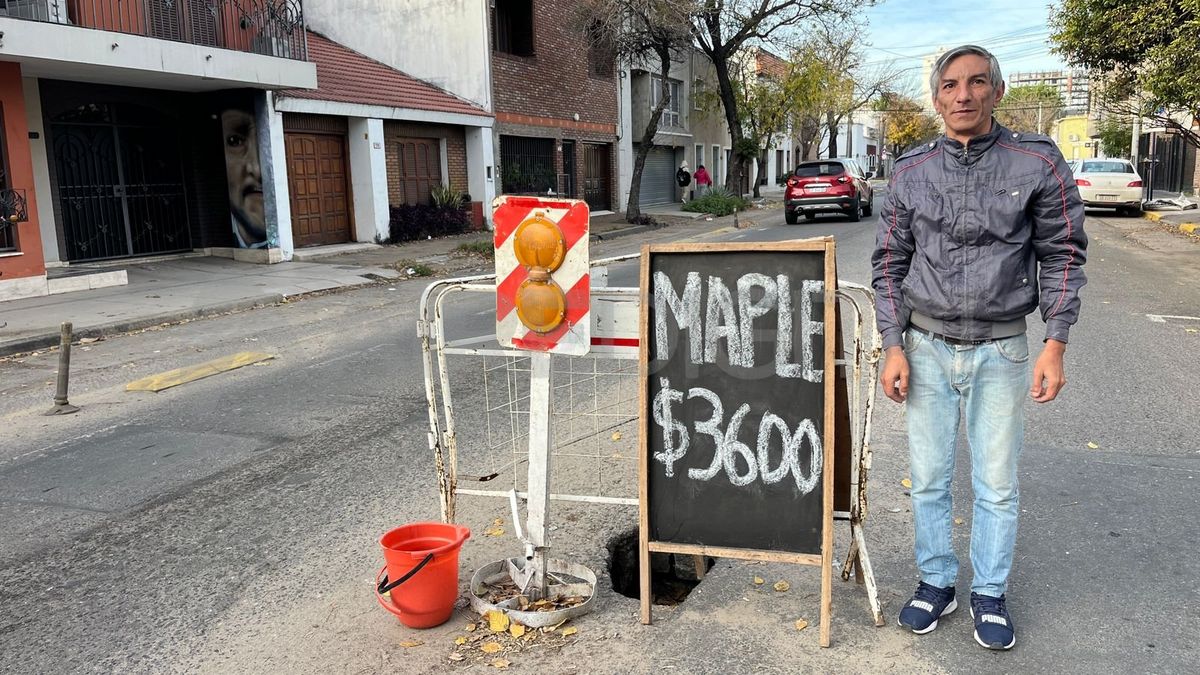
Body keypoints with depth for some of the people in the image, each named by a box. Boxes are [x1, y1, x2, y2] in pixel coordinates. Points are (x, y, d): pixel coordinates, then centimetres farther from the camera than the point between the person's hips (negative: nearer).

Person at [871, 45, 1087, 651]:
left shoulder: (1037, 162, -4)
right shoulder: (911, 172, 0)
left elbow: (1062, 253, 1)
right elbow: (890, 263, 4)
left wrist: (1055, 343, -7)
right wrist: (894, 347, -2)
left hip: (1001, 351, -1)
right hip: (927, 348, 1)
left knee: (997, 485, 9)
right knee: (928, 480, 9)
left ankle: (989, 594, 27)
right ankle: (936, 582, 27)